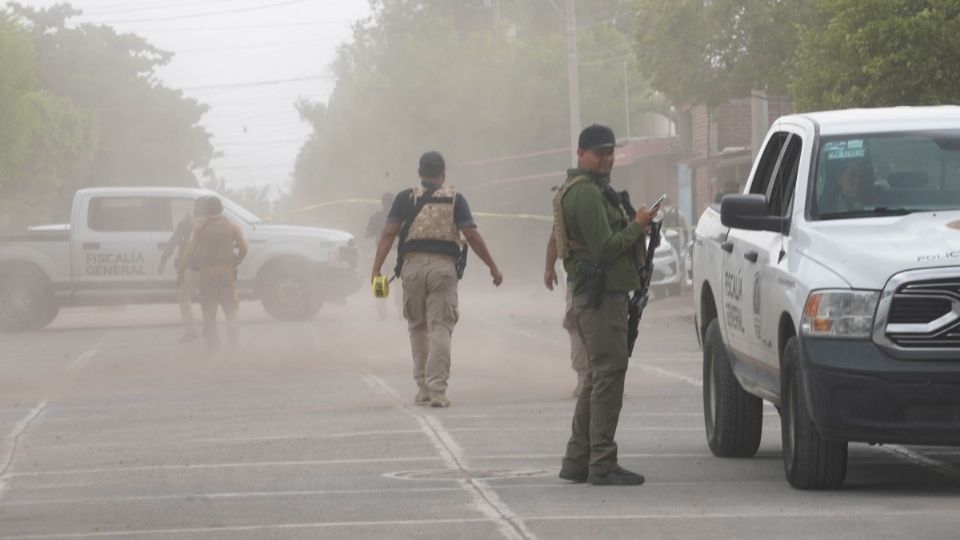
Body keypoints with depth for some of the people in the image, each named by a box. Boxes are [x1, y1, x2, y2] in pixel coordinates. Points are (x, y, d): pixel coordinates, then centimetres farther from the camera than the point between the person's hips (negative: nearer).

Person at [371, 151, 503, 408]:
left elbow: (389, 233, -2)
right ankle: (437, 390, -11)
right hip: (443, 266, -1)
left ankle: (423, 388, 18)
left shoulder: (406, 198, 7)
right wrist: (493, 267, 3)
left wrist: (376, 269, -4)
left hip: (413, 266, 1)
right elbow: (472, 235, -3)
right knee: (440, 329, -2)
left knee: (417, 327, 15)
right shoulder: (454, 199, 4)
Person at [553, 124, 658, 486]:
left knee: (598, 378, 14)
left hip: (589, 296, 11)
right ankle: (602, 465, -12)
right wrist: (637, 226, -9)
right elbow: (605, 248, -21)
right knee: (609, 375, -11)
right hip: (601, 295, -11)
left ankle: (577, 461, 16)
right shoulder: (587, 192, -14)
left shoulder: (583, 190, 20)